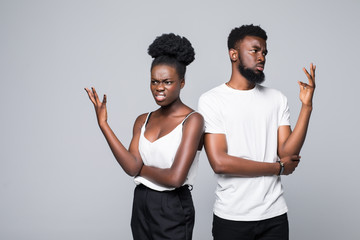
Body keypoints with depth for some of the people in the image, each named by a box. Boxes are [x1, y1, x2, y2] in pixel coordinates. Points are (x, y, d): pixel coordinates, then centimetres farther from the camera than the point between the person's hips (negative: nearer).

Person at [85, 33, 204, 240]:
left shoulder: (192, 120, -12)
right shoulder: (143, 121, 5)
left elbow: (175, 177, -21)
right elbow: (131, 167, -10)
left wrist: (142, 168, -5)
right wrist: (103, 124, -12)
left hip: (173, 209, -5)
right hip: (141, 205, 6)